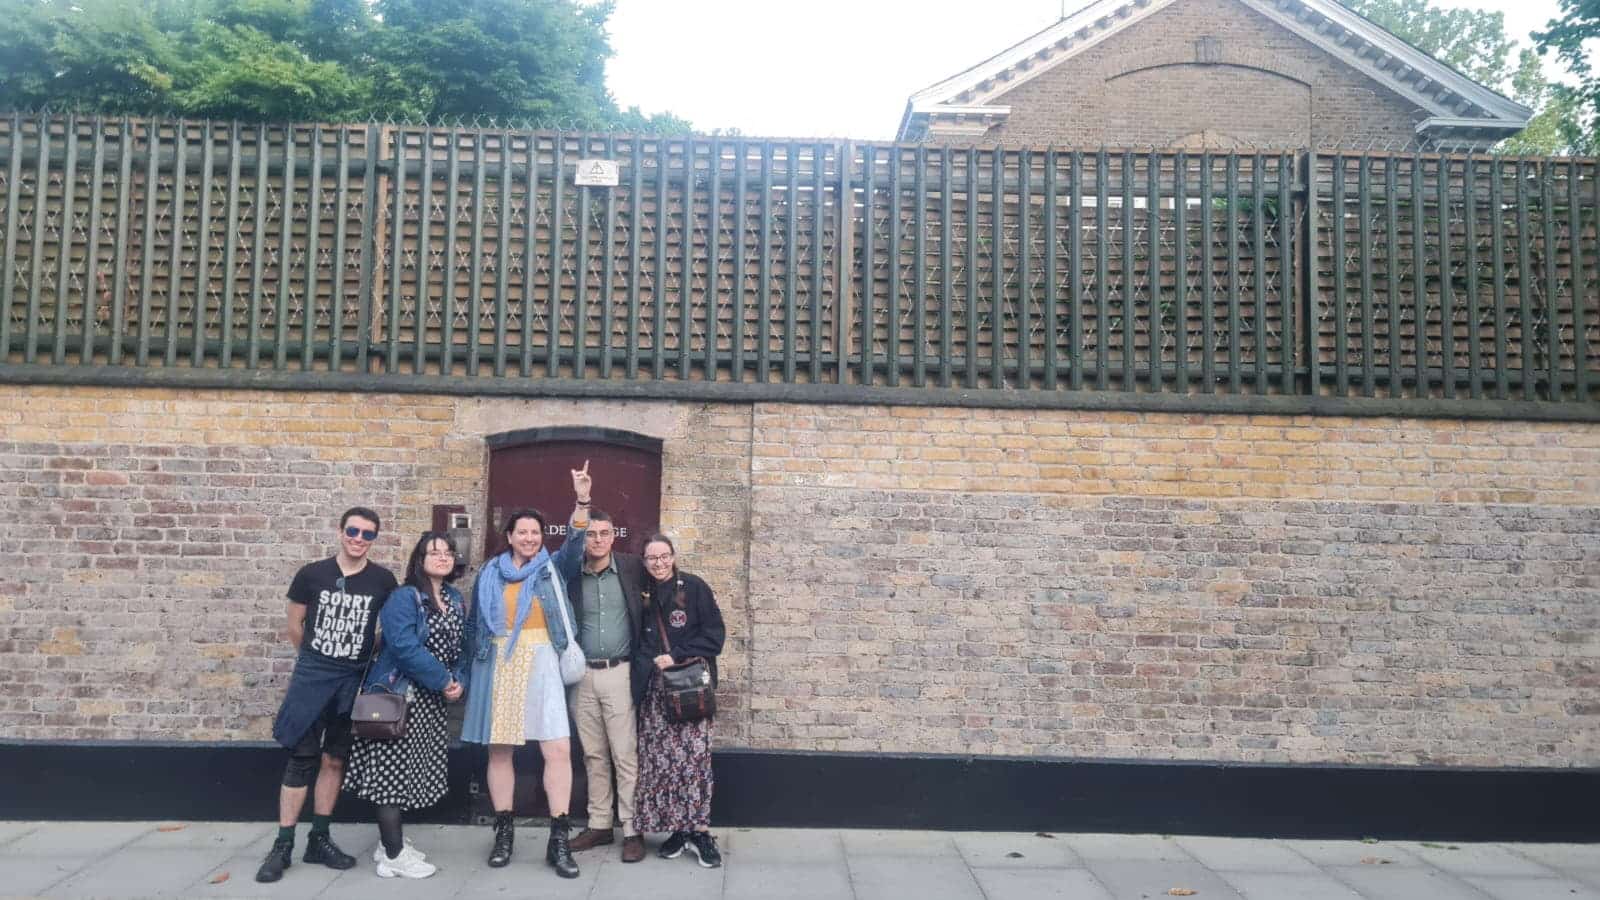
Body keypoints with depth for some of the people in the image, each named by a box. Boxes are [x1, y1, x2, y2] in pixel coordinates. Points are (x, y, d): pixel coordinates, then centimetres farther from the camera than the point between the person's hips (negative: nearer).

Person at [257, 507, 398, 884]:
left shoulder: (383, 581, -3)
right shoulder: (311, 574, -4)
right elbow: (294, 625, 7)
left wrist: (369, 660, 6)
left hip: (354, 681, 1)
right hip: (311, 677, -1)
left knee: (335, 760, 10)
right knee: (301, 759, 0)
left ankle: (319, 839, 21)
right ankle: (283, 845, 8)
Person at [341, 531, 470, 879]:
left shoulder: (455, 600, 11)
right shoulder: (404, 598, -13)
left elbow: (461, 646, 14)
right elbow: (404, 647, -24)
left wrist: (459, 681, -5)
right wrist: (443, 680, -18)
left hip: (431, 700, 8)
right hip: (398, 696, -8)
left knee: (409, 771, 13)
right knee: (393, 771, -4)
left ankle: (390, 843, 25)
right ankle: (393, 856, 3)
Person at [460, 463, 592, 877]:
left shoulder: (550, 568, 4)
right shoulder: (490, 573, 8)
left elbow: (574, 545, -14)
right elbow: (476, 625, 13)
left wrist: (582, 501, -29)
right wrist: (474, 671, 10)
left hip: (540, 665, -2)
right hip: (498, 667, 2)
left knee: (559, 749, -10)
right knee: (499, 750, 6)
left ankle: (559, 840, -4)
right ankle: (503, 833, 18)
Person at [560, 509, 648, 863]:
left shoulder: (632, 567, -1)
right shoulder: (571, 575, 4)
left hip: (619, 673, -3)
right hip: (582, 675, 3)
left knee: (626, 755, -3)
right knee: (594, 755, 11)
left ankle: (633, 830, 3)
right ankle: (599, 825, 20)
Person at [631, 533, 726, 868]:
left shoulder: (694, 588, 1)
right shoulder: (643, 596, 14)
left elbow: (714, 636, -3)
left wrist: (676, 656, -9)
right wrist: (646, 664, 4)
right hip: (654, 687, 4)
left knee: (694, 755, -10)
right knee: (659, 758, -2)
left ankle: (699, 831, -6)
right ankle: (677, 828, 7)